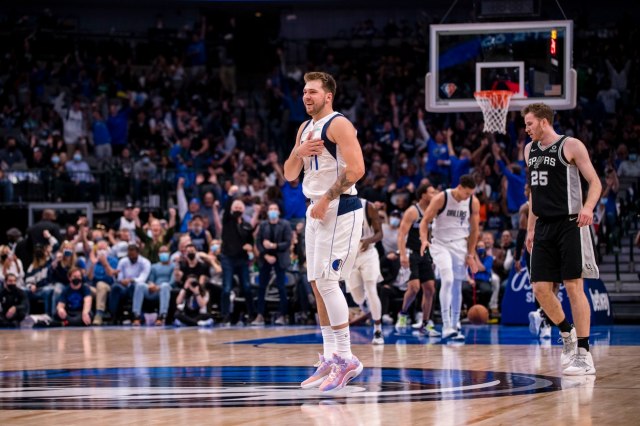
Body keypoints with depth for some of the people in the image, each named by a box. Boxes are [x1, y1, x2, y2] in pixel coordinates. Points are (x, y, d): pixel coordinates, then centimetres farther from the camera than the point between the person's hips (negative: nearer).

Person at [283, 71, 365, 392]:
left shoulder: (338, 125, -11)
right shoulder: (305, 129, 16)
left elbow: (356, 168, -21)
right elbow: (290, 175, 17)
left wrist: (326, 199, -20)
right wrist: (299, 153, -3)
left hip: (340, 209, -10)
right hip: (317, 210, 10)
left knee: (327, 281, -14)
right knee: (317, 284, 8)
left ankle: (346, 358, -10)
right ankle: (331, 360, 12)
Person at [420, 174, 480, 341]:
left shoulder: (474, 202, -4)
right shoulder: (441, 198, -14)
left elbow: (474, 230, 6)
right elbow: (425, 221, -7)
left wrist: (471, 255, 4)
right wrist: (424, 240, -24)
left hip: (460, 246, 4)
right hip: (441, 244, -4)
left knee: (457, 286, 6)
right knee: (447, 280, -21)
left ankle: (454, 327, 14)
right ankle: (446, 326, -22)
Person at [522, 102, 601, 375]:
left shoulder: (571, 146, -6)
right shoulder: (529, 150, 14)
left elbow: (595, 182, -9)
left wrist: (588, 207, -28)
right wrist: (531, 228, 19)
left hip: (569, 224, -7)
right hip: (544, 227, 7)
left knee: (573, 286, -9)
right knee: (540, 288, 2)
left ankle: (584, 354, -6)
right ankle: (567, 334, 26)